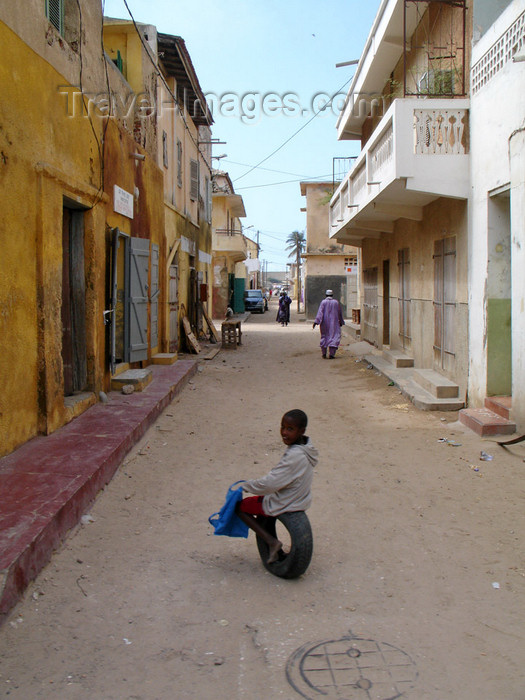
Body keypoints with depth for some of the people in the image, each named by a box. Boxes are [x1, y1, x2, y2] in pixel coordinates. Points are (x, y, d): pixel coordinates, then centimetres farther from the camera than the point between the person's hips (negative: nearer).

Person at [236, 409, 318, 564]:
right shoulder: (306, 447, -3)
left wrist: (245, 486, -13)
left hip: (283, 505, -9)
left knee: (240, 506, 6)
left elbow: (270, 483, -29)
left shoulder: (294, 456, -31)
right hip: (301, 500, 9)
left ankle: (271, 541, 0)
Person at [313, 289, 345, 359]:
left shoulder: (323, 302, -3)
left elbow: (320, 312, -13)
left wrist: (316, 321, -18)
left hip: (324, 322, 1)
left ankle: (323, 353, 16)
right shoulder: (336, 302, 2)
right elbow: (340, 313, 9)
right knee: (334, 336, -1)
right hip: (333, 322, -1)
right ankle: (331, 354, -13)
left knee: (324, 336, 14)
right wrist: (341, 322, 23)